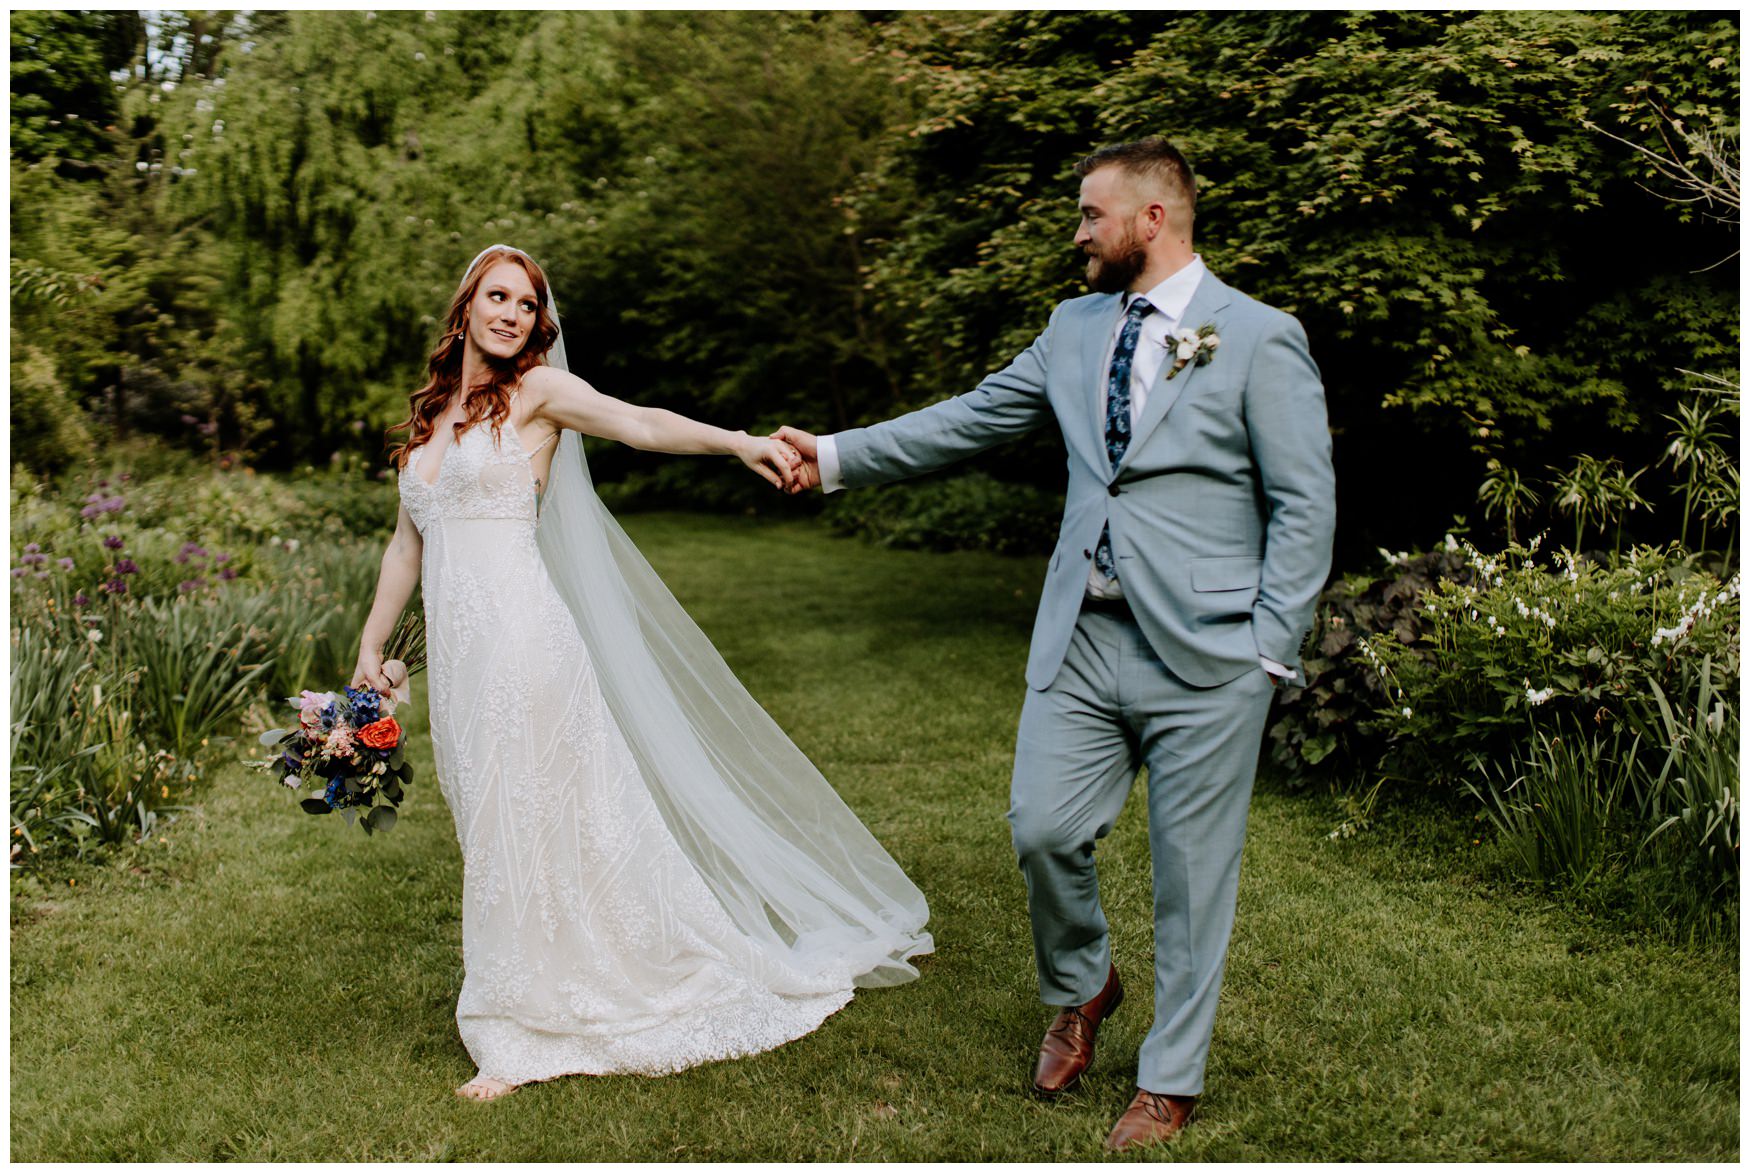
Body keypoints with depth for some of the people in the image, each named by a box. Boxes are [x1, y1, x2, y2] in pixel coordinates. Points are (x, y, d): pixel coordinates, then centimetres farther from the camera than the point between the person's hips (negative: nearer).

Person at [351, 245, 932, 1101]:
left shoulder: (535, 392, 1)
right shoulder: (429, 417, 18)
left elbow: (641, 425, -14)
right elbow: (407, 543, 22)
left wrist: (736, 442, -30)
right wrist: (370, 647, 20)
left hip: (521, 639, -6)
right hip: (455, 654, 6)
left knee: (529, 828, 0)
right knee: (496, 833, 11)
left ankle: (522, 1038, 15)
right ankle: (518, 1026, 24)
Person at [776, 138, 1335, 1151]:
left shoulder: (1260, 339, -5)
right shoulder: (1076, 328, 13)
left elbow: (1305, 505, -6)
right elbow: (971, 418, 18)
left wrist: (1269, 652, -10)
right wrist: (837, 457, 15)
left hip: (1203, 652, -5)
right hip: (1084, 640, 5)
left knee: (1192, 870, 4)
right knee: (1044, 828, 1)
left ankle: (1171, 1082, 22)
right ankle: (1082, 988, 33)